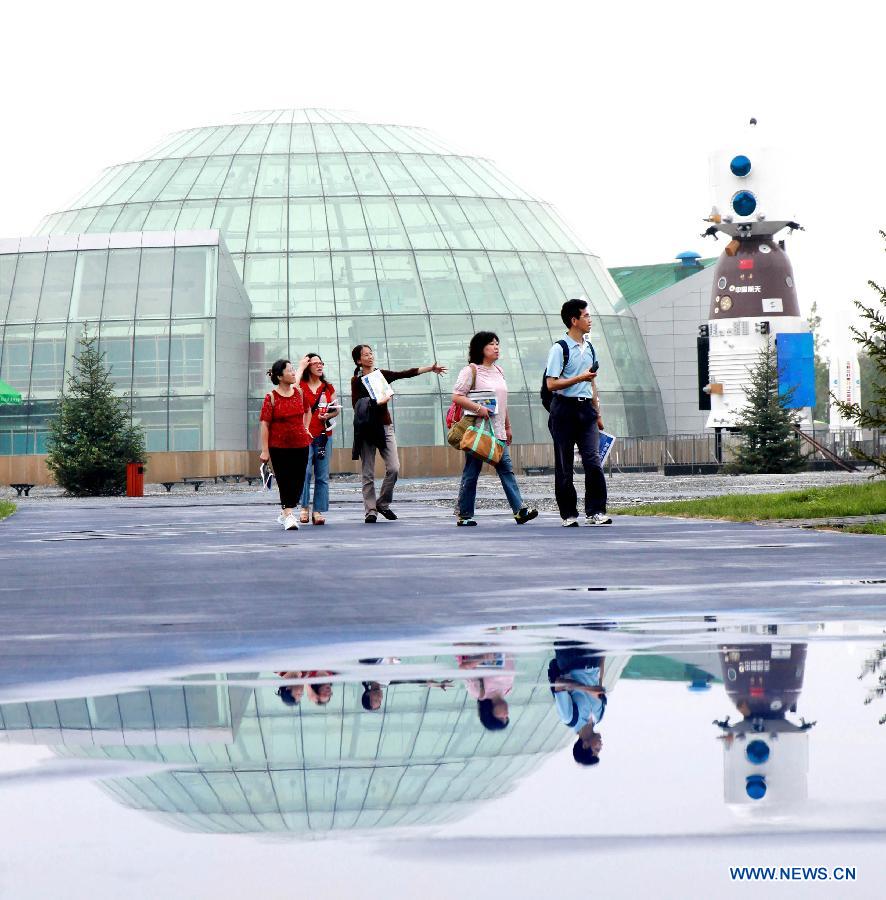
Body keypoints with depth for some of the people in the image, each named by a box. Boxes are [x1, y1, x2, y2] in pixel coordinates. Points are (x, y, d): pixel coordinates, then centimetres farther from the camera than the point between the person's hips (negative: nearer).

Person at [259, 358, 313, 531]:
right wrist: (265, 450, -13)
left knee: (298, 480, 6)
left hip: (300, 445, 5)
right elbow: (264, 424, -10)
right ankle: (288, 516, -1)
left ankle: (287, 512, 22)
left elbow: (308, 409, 30)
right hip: (279, 447, -5)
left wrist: (305, 428, 27)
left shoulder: (299, 392, 4)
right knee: (284, 481, -3)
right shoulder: (271, 397, -9)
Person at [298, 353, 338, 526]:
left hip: (324, 435, 4)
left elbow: (336, 409, 16)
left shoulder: (328, 387, 15)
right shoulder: (300, 387, 2)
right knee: (305, 471, -14)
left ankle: (319, 511, 4)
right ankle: (304, 507, -1)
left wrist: (329, 415, 1)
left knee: (322, 476, 1)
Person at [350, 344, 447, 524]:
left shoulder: (381, 375, 12)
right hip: (366, 430, -4)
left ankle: (383, 503, 9)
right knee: (368, 474, -3)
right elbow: (357, 406, -9)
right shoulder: (357, 381, 1)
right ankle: (370, 511, 3)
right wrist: (378, 402, -16)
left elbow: (406, 374, 5)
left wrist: (430, 368, -1)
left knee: (393, 468, -8)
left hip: (385, 427, 4)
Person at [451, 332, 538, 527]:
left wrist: (507, 426, 24)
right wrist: (478, 408, -22)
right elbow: (456, 397, -12)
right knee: (471, 472, -2)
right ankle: (464, 514, 5)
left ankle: (519, 510, -10)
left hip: (497, 431, 7)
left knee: (506, 469, -3)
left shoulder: (498, 370, 17)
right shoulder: (471, 370, -6)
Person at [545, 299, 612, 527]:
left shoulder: (589, 348, 15)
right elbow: (552, 384, -12)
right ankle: (568, 514, 8)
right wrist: (580, 378, -17)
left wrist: (597, 414, 23)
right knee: (564, 466, 1)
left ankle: (595, 512, -5)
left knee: (593, 460, -8)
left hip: (586, 408, 5)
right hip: (565, 408, -5)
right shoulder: (560, 349, -7)